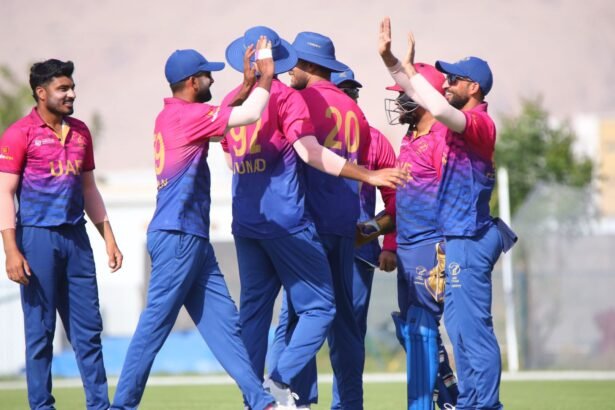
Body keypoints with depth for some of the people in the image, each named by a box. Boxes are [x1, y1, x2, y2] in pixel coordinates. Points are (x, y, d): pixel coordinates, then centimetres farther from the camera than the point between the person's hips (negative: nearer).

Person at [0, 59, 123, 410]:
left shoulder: (80, 132, 12)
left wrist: (109, 237, 15)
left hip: (76, 235, 6)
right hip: (38, 236, -6)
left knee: (88, 327, 6)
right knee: (40, 330, -1)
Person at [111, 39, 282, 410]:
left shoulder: (173, 116, 15)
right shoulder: (184, 115, -13)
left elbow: (228, 118, 29)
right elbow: (250, 115, -16)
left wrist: (248, 83, 18)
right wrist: (267, 76, -1)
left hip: (192, 239, 10)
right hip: (177, 237, -10)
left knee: (223, 321, 6)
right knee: (156, 324, -6)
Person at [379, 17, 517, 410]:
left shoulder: (480, 122, -14)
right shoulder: (464, 121, 13)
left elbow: (439, 109, -33)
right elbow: (420, 97, 19)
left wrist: (410, 67, -23)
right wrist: (389, 57, 9)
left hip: (470, 239, -10)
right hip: (460, 237, 10)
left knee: (472, 325, -10)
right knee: (460, 323, 14)